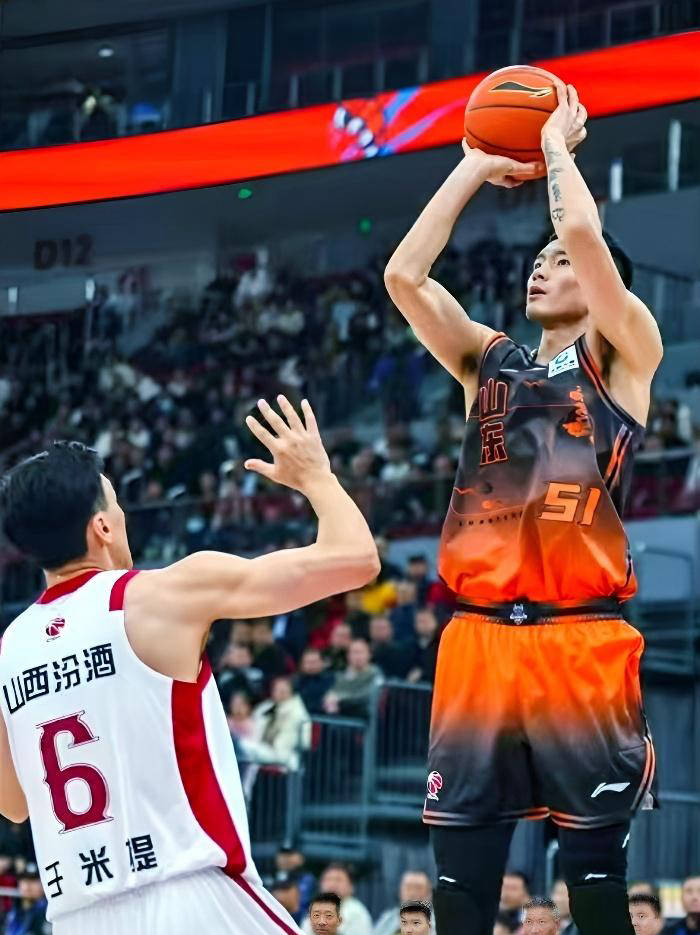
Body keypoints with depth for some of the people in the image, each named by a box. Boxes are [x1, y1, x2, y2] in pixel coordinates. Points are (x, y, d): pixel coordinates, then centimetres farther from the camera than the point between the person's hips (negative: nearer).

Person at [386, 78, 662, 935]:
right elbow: (403, 274, 6)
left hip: (581, 643, -4)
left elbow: (584, 235, -9)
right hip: (478, 641, 4)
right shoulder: (487, 360, 19)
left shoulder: (625, 357, 6)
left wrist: (557, 144, 7)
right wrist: (475, 167, 13)